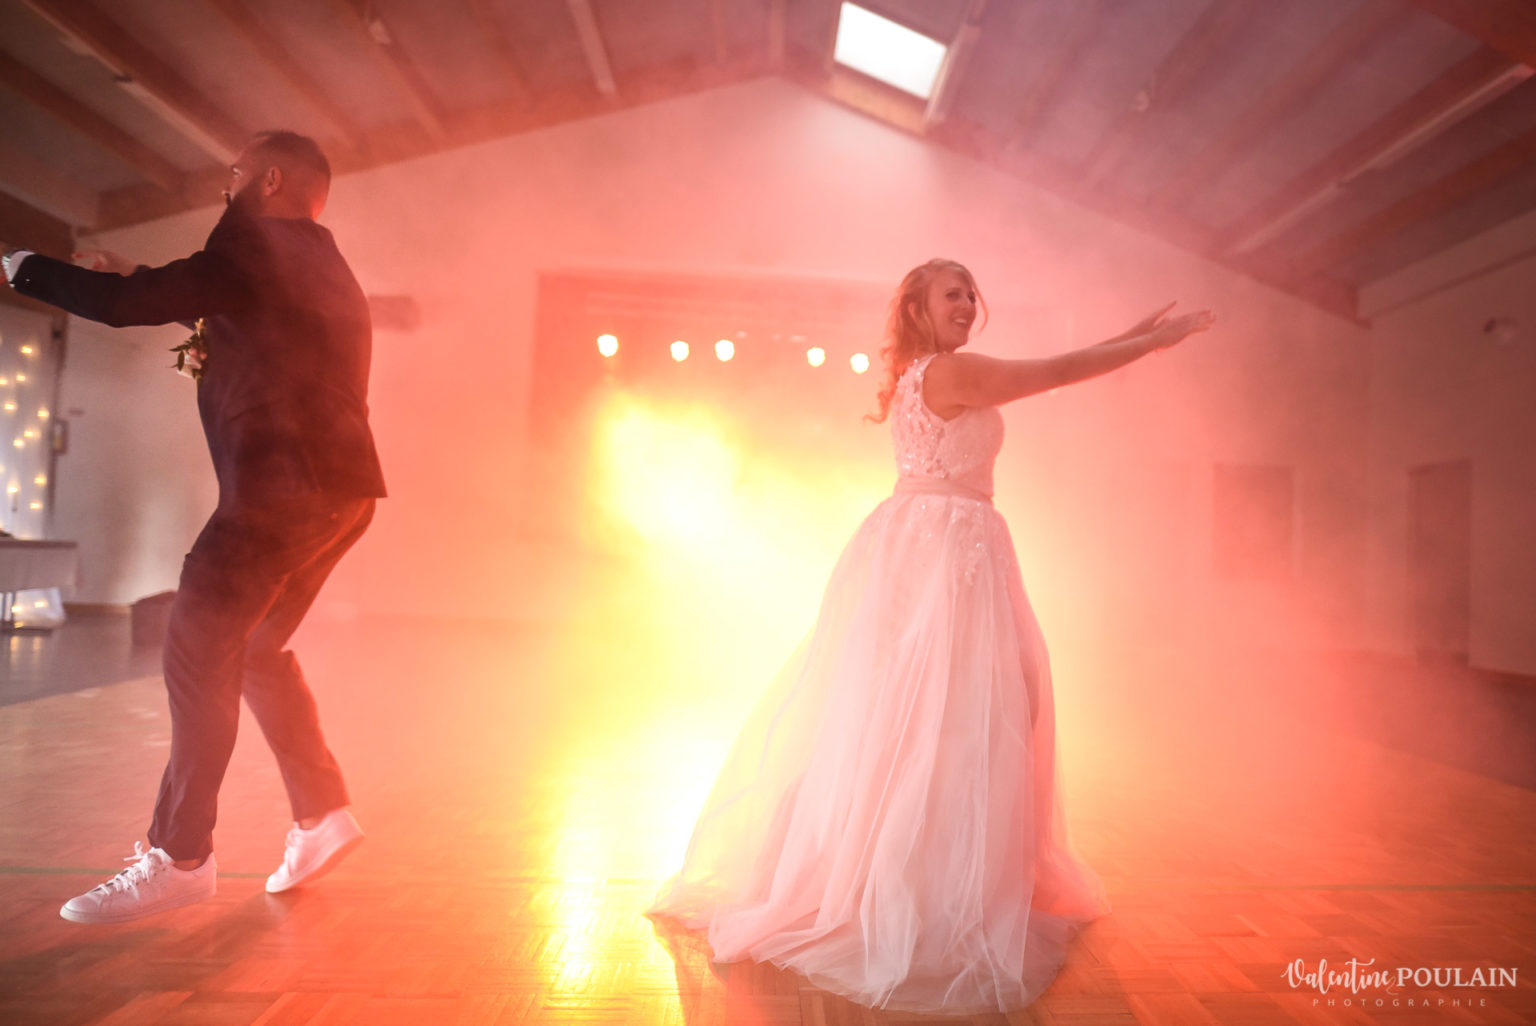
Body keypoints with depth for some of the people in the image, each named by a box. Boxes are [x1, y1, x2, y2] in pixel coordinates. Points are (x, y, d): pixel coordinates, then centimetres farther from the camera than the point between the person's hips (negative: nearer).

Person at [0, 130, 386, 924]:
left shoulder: (259, 242, -4)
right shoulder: (317, 265, 24)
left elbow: (128, 306, -11)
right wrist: (136, 278, 32)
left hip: (282, 487, -9)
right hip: (338, 489, 9)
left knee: (198, 652, -4)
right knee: (254, 649, 16)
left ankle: (179, 857, 1)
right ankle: (323, 814, 19)